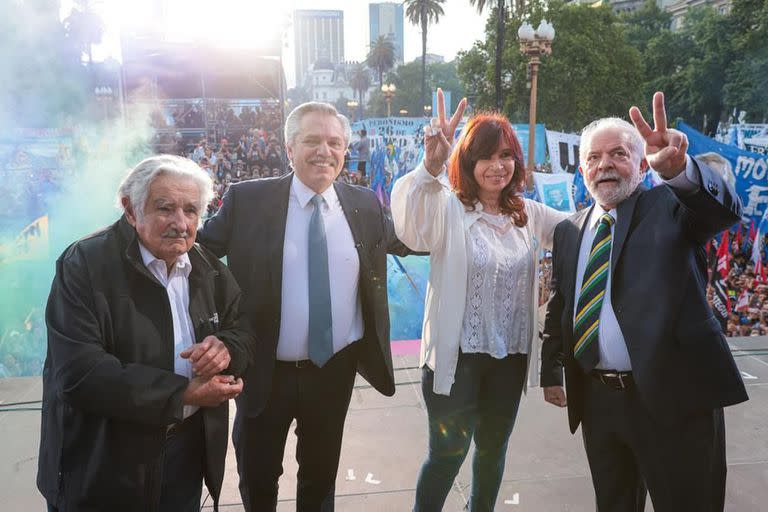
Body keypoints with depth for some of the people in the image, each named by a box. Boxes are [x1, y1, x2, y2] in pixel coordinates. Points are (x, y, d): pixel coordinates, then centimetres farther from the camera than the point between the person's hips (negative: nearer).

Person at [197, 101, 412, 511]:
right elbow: (198, 251, -3)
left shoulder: (365, 204, -1)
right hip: (264, 370, -2)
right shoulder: (246, 200, -9)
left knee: (321, 476, 23)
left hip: (335, 369, 2)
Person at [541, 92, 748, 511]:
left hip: (673, 397, -4)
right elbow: (558, 307, 14)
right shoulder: (569, 231, 10)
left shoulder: (671, 205, -2)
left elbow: (725, 207, -24)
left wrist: (679, 168, -44)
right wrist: (551, 370, 11)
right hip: (596, 398, 4)